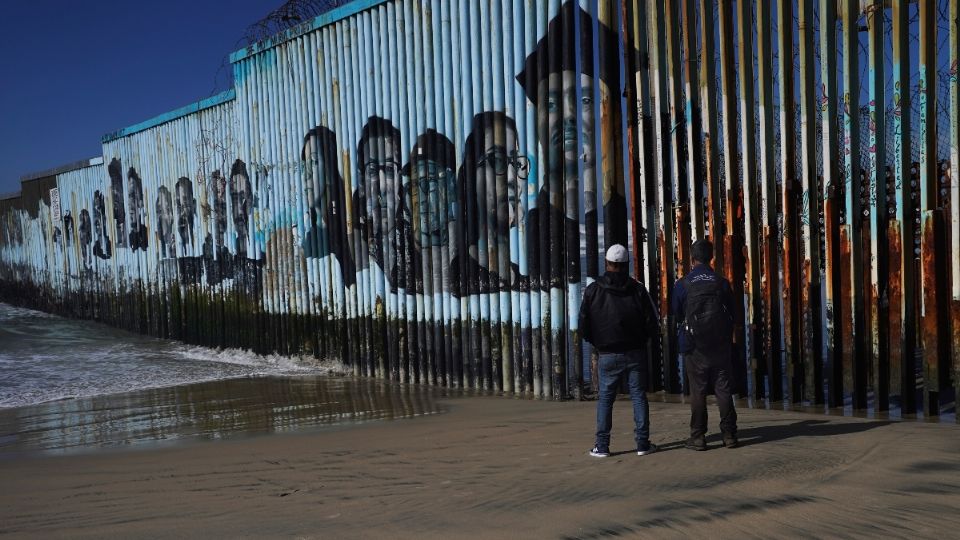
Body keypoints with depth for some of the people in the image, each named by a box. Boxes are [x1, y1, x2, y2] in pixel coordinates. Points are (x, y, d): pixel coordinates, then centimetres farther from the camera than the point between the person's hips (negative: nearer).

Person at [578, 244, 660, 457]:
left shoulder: (593, 290, -3)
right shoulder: (638, 289, -3)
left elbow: (584, 326, 0)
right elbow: (653, 323, -2)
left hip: (608, 355, 0)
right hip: (636, 353, 0)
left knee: (605, 398, 7)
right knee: (639, 395, 7)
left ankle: (602, 446, 5)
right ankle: (643, 443, 6)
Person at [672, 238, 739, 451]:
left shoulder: (682, 285, -6)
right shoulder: (722, 283, -2)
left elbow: (677, 316, 4)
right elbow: (731, 314, 6)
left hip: (694, 347, -1)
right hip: (720, 345, 1)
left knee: (697, 392, 4)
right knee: (724, 390, 7)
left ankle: (698, 437, 5)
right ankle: (729, 435, 9)